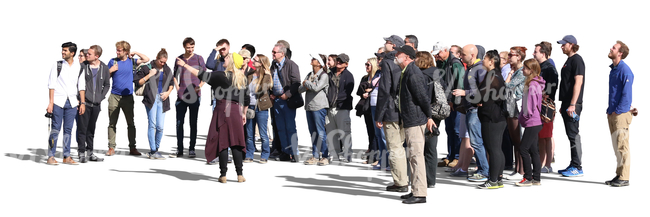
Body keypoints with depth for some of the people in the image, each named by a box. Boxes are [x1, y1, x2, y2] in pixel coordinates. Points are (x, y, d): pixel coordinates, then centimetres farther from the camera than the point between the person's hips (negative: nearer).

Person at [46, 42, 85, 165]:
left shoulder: (79, 67, 8)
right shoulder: (57, 65, 3)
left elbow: (81, 86, 9)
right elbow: (51, 85, 0)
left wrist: (82, 102, 3)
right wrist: (51, 102, -7)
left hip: (72, 103, 2)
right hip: (58, 101, -2)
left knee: (68, 129, 4)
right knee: (55, 129, -3)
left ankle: (66, 157, 9)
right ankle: (50, 157, 2)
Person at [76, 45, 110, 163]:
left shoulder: (104, 68, 5)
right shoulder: (83, 66, -3)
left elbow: (107, 85, 15)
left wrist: (101, 96, 3)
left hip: (96, 104, 3)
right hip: (84, 103, -3)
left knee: (91, 129, 12)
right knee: (82, 129, -3)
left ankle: (89, 152, 20)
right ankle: (81, 153, 3)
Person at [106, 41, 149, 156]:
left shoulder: (131, 61, 5)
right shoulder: (113, 61, 4)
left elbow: (146, 59, 3)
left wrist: (135, 53, 0)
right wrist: (111, 70, -8)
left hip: (128, 97, 0)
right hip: (114, 96, 0)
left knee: (131, 123, 4)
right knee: (112, 123, 1)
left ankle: (132, 148, 9)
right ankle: (111, 148, 6)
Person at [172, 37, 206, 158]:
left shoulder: (198, 58, 3)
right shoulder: (179, 59, 10)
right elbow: (175, 75, 19)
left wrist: (199, 87, -10)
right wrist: (177, 88, 5)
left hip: (194, 96, -2)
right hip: (181, 95, 2)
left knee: (193, 123, 3)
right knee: (179, 123, 2)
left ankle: (192, 149, 9)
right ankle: (179, 149, 9)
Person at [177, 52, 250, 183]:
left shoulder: (221, 75, -6)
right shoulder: (242, 78, 11)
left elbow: (202, 75, -4)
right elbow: (246, 99, 14)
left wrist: (185, 65, 3)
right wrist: (243, 113, 24)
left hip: (222, 109, -4)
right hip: (236, 110, 4)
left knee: (222, 142, 0)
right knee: (236, 142, 6)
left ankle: (223, 175, 3)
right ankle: (240, 174, 4)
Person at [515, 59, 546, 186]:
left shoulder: (532, 85, -16)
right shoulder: (534, 83, 15)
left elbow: (531, 104, -20)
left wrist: (526, 115, -8)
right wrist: (523, 116, 14)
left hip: (532, 123, -10)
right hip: (535, 122, 10)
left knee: (523, 149, -7)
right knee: (533, 150, 11)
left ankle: (528, 178, -2)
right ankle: (536, 179, 16)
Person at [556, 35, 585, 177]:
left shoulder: (577, 60, -11)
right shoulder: (569, 60, 19)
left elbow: (578, 83, -19)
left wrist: (572, 104, -24)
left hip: (573, 105, -10)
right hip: (567, 104, 10)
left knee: (573, 135, -7)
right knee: (571, 135, 12)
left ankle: (577, 168, -3)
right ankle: (573, 165, 18)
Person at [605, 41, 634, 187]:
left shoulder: (625, 70, -13)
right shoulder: (613, 69, 15)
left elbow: (627, 94, -16)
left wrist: (617, 111, -16)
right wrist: (609, 111, 15)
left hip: (621, 113, -9)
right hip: (613, 114, 9)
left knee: (622, 146, -6)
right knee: (617, 146, 12)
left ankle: (624, 178, -2)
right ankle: (619, 175, 20)